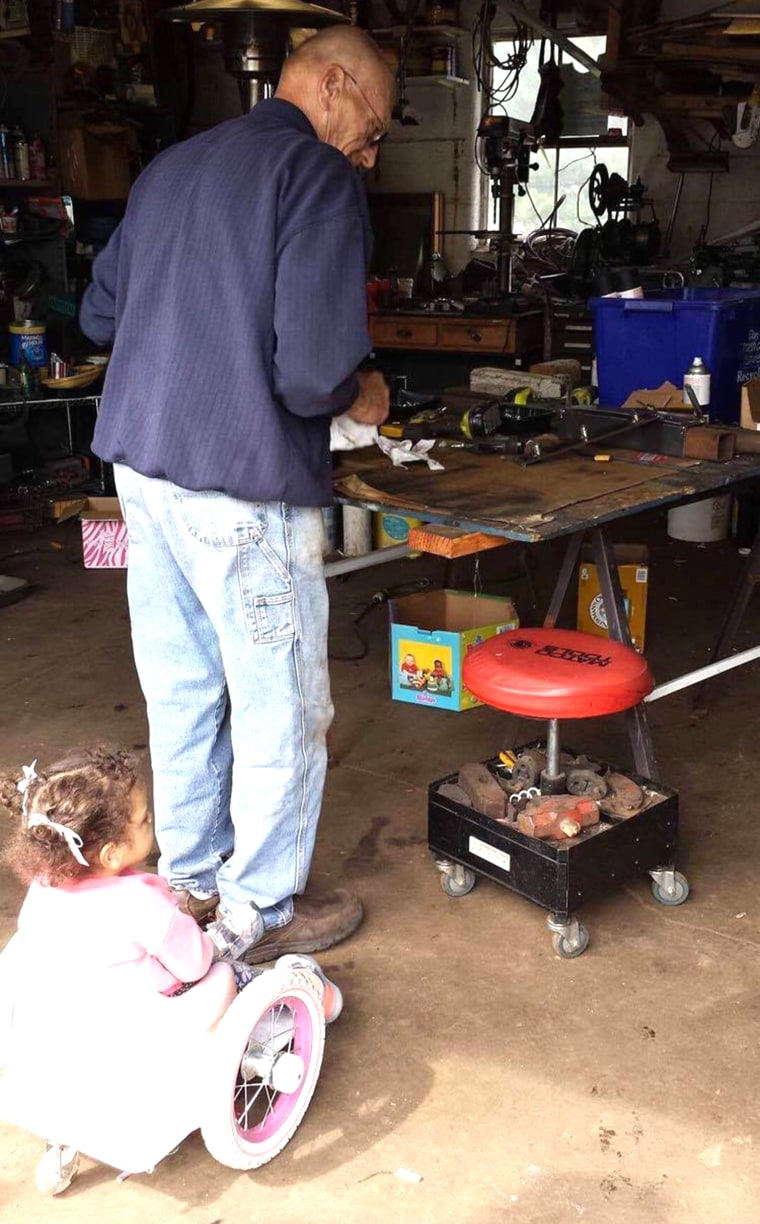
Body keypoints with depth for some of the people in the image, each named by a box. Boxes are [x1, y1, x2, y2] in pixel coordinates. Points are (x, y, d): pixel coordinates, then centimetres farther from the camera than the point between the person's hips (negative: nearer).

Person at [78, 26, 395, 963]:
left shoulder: (170, 167, 15)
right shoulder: (319, 176, -10)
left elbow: (98, 314, 21)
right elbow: (312, 371, -20)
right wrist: (361, 398, 0)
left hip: (140, 463, 8)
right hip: (242, 486, -8)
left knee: (181, 691, 18)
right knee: (282, 710, 7)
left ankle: (190, 878, 33)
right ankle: (259, 912, 20)